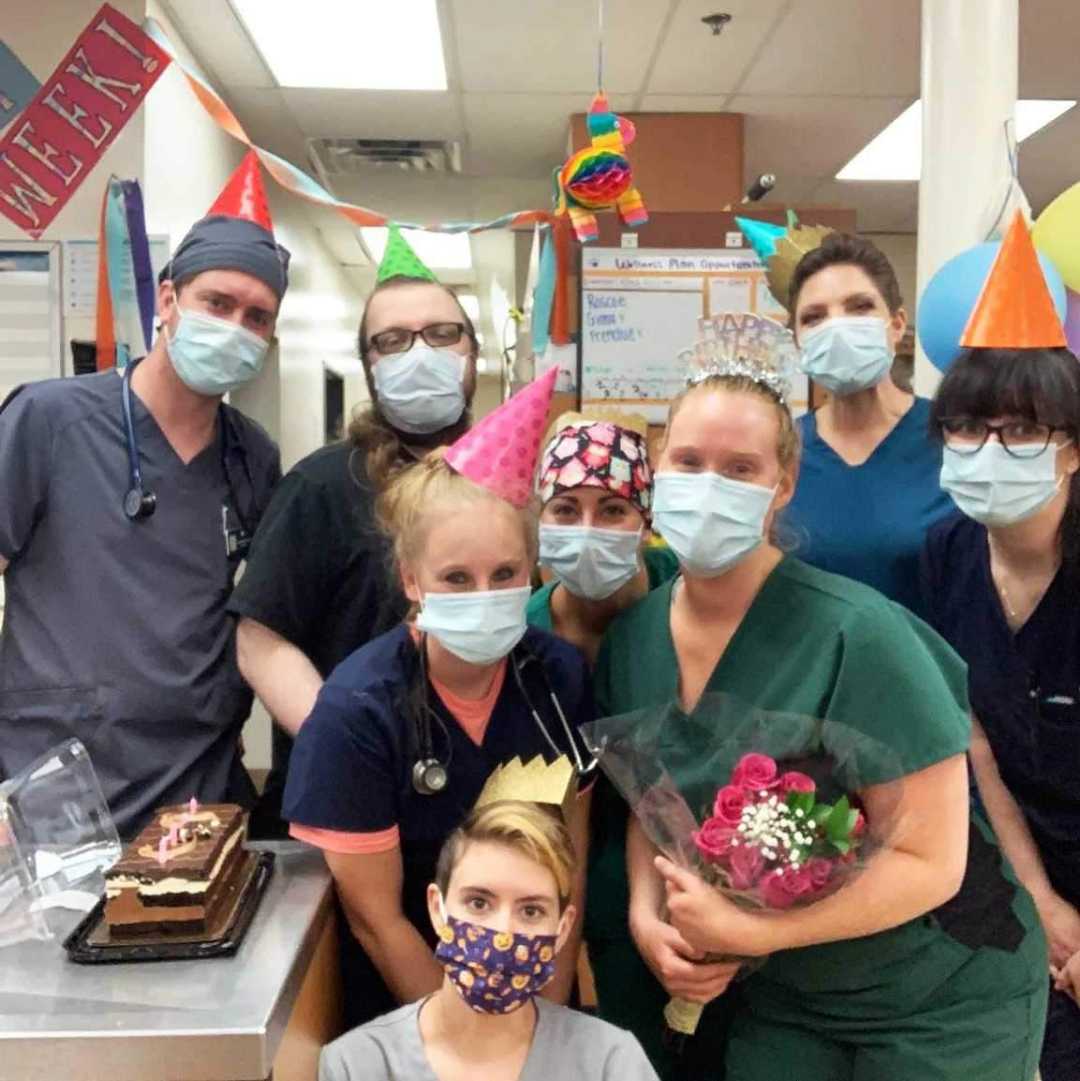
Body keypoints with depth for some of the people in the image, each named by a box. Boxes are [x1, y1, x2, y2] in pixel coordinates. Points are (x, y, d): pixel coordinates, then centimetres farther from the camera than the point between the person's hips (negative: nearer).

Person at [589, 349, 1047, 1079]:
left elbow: (930, 862, -22)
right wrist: (646, 914, -12)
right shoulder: (632, 637, -8)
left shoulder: (856, 634, -26)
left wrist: (748, 931, -25)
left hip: (943, 1001, -4)